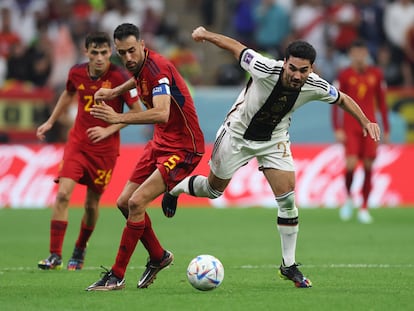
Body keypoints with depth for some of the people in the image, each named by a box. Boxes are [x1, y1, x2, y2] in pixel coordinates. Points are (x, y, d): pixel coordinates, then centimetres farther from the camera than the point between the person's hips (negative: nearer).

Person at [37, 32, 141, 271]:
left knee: (92, 203, 5)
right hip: (77, 142, 2)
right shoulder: (77, 73, -2)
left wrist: (108, 130, -16)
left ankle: (80, 251, 30)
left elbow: (137, 111, -8)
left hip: (105, 148, -2)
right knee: (63, 193, -14)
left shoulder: (119, 77, -15)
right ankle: (55, 256, -11)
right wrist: (50, 122, 22)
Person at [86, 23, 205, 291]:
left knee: (136, 203, -18)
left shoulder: (158, 67, -24)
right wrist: (115, 91, 24)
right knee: (125, 202, 9)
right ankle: (159, 257, 29)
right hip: (161, 143, 10)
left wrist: (119, 118, -45)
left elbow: (161, 113, -40)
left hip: (184, 148, -10)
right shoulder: (140, 67, 3)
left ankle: (117, 276, -10)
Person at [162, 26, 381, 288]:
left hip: (274, 141, 2)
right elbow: (237, 47, -19)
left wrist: (366, 122, -11)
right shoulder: (265, 70, -35)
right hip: (238, 134, -2)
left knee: (288, 200, -8)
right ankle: (176, 188, 48)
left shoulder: (315, 87, -23)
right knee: (213, 190, 14)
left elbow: (342, 99, -2)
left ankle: (289, 266, 4)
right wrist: (206, 34, -14)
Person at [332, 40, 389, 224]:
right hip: (349, 127, -2)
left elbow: (382, 103, 13)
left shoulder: (376, 74, 7)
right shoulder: (344, 75, -1)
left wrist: (386, 129, 11)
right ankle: (348, 198, 10)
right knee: (351, 164, -16)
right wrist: (337, 130, -8)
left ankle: (364, 209, 7)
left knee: (368, 167, -1)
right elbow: (336, 103, 0)